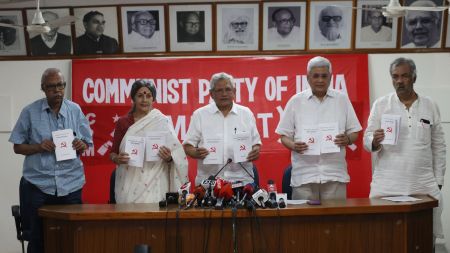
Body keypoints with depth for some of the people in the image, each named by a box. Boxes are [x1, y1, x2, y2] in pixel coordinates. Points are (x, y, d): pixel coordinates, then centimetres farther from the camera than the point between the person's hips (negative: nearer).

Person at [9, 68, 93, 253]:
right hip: (39, 186, -1)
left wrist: (81, 146, -12)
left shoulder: (75, 111, 4)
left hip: (71, 186, 2)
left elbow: (87, 143, 10)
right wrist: (39, 147, -15)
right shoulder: (30, 112, 0)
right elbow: (18, 147, 3)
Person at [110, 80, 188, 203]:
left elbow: (177, 154, 2)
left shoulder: (162, 122, 2)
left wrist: (168, 157, -18)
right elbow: (113, 153, 11)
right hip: (129, 184, 2)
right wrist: (117, 159, -9)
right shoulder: (123, 122, 8)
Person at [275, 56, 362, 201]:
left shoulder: (342, 100, 10)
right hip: (303, 175, -1)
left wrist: (347, 139, -10)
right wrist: (293, 145, -13)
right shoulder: (296, 101, 7)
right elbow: (284, 135, 7)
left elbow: (354, 132, 12)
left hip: (335, 174, 1)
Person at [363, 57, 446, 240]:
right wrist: (374, 141, -22)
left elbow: (438, 147, 10)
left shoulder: (430, 106, 8)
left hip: (424, 185, 1)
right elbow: (367, 140, 1)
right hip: (387, 185, -1)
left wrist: (438, 180, 7)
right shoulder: (380, 104, 3)